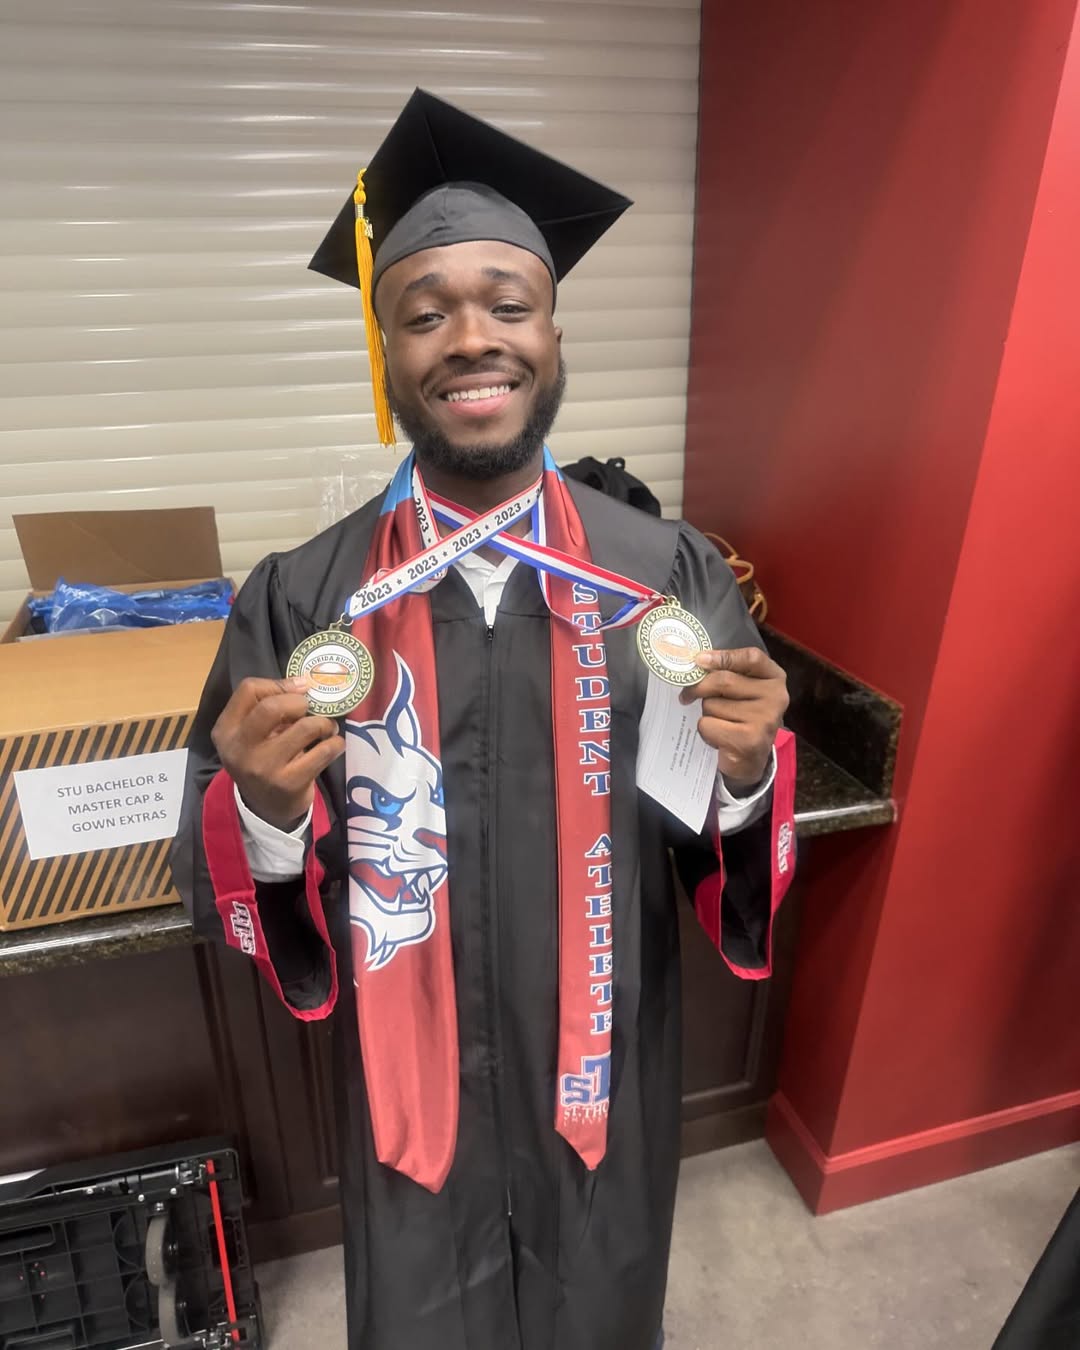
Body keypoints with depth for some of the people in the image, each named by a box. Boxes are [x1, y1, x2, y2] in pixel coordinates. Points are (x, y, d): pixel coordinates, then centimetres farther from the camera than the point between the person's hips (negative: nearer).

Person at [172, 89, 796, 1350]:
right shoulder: (297, 602, -14)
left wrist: (745, 775, -27)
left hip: (608, 1090, 1)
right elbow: (228, 903, -9)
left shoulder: (674, 576, -13)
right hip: (410, 1099, 0)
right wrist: (265, 812, -30)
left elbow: (731, 863, -6)